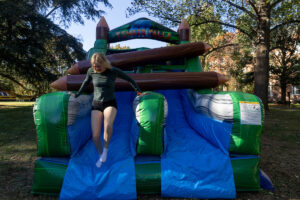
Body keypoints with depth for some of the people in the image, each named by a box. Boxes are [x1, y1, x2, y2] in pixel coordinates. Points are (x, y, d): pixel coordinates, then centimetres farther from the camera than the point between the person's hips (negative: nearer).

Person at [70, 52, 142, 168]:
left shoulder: (114, 71, -9)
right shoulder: (91, 71, -3)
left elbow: (129, 79, 4)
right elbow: (86, 83, 17)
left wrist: (138, 91, 2)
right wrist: (77, 95, 24)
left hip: (110, 103, -2)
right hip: (96, 104, 3)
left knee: (108, 125, -34)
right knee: (95, 135, -6)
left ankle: (106, 149, -7)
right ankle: (100, 155, 24)